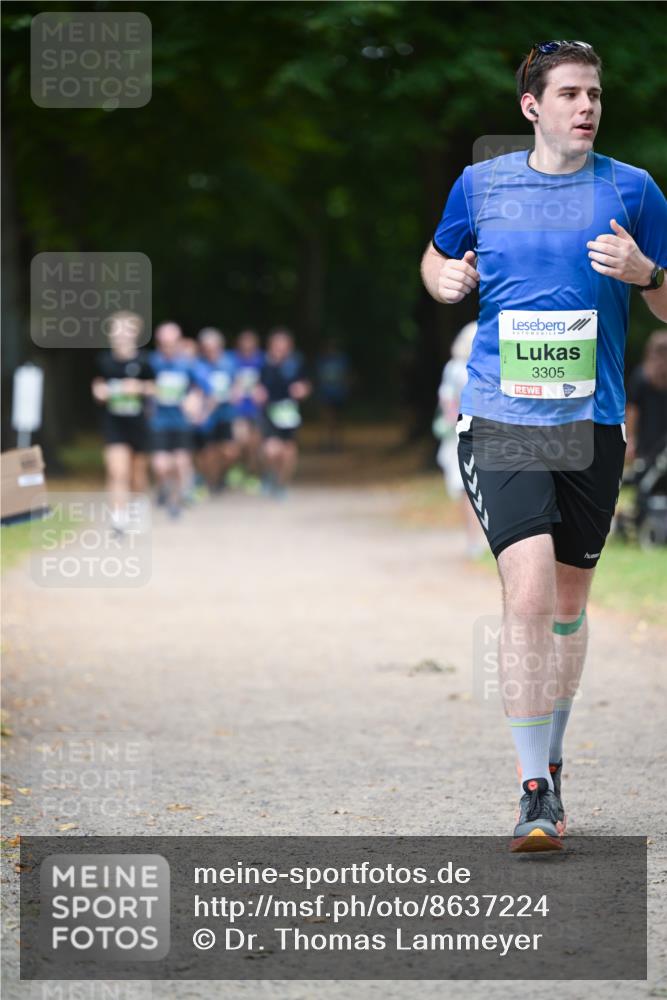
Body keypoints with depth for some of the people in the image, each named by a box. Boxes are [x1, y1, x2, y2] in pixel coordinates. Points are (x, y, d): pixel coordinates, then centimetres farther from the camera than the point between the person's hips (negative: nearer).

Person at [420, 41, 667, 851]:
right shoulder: (479, 185, 5)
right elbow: (438, 256, 23)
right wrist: (445, 278, 0)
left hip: (592, 425, 2)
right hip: (499, 420, -2)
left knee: (567, 602, 12)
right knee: (528, 594, -17)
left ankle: (549, 761, 33)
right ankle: (536, 791, -12)